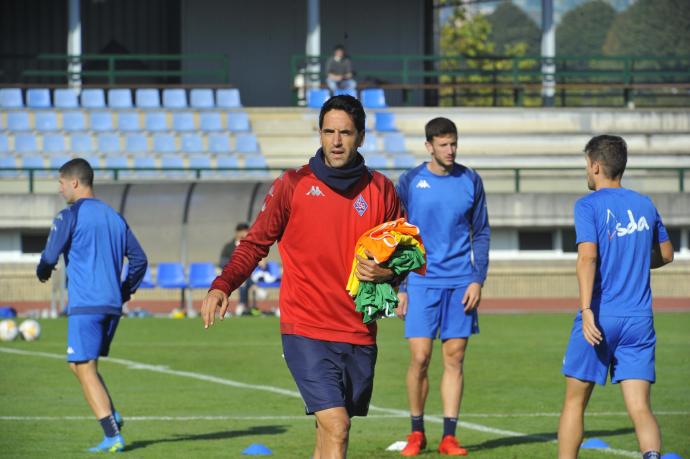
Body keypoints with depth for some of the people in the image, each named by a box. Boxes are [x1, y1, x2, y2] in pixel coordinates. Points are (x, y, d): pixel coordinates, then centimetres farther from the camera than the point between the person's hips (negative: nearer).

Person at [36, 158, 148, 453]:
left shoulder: (70, 216, -6)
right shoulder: (114, 218, 15)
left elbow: (50, 257, -10)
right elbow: (139, 259, 16)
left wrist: (43, 272, 12)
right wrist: (125, 292, 23)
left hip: (85, 305, -7)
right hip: (112, 306, 7)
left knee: (85, 368, -4)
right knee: (80, 365, 20)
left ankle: (113, 437, -12)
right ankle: (111, 415, 2)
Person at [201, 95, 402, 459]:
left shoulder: (381, 190, 7)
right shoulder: (293, 185, 0)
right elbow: (255, 243, 5)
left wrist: (386, 271, -8)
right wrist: (222, 286, -11)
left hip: (360, 335, 3)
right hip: (306, 332, -3)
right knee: (335, 428, -17)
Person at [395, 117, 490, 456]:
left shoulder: (470, 181, 5)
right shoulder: (410, 182, 2)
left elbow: (481, 234, 9)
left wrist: (478, 280, -2)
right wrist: (399, 288, 1)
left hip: (460, 283, 1)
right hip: (422, 282, -1)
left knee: (454, 358, 1)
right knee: (419, 358, -6)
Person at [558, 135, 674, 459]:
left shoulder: (589, 206, -5)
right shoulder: (645, 206, 11)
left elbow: (588, 256, -18)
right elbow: (666, 254, 24)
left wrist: (587, 310, -24)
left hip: (600, 318, -4)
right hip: (639, 320, 4)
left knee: (575, 401, 12)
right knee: (640, 408, -4)